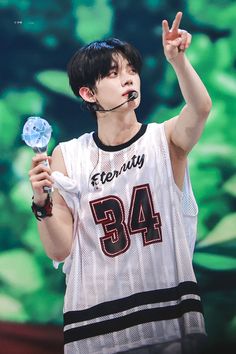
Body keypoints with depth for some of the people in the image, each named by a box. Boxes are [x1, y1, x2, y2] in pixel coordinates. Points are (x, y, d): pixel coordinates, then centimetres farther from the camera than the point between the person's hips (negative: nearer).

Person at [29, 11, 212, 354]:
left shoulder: (166, 139, -2)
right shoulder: (67, 156, 0)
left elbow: (201, 108, -24)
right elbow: (59, 250, -2)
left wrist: (178, 59, -39)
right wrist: (42, 203, -18)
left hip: (170, 317, 0)